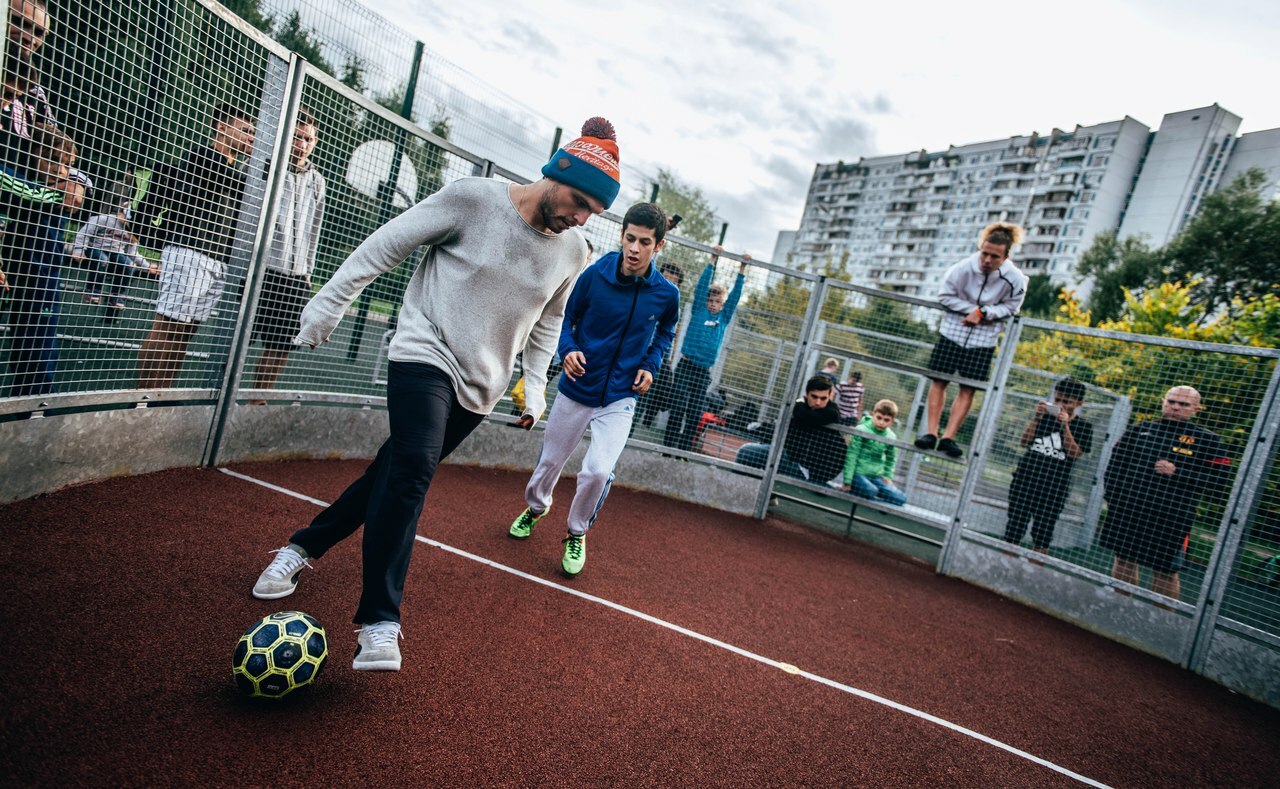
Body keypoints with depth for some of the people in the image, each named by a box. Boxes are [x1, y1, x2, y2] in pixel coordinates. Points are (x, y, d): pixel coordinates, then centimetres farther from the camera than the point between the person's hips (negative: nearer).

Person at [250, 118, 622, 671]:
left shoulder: (572, 251, 1)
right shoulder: (474, 198, -14)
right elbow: (387, 244, -6)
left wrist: (535, 385, 10)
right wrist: (328, 302, -4)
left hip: (480, 387, 5)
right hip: (425, 354, -5)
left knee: (398, 473, 9)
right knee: (413, 467, -24)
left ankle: (304, 547, 32)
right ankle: (379, 624, -18)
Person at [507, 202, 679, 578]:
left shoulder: (666, 294, -9)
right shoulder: (594, 275, -13)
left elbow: (665, 333, 12)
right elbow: (568, 317, 2)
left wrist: (651, 365, -4)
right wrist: (568, 349, -17)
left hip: (619, 399, -1)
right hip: (576, 391, 1)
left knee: (598, 471, -18)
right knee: (550, 463, 16)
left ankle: (577, 534, 12)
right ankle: (535, 507, 51)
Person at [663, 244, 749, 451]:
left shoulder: (724, 317, 13)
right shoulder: (698, 310, 6)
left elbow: (735, 294, 11)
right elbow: (702, 285, 1)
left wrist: (742, 269, 7)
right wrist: (713, 260, -2)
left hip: (704, 372, 3)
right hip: (685, 366, -3)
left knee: (695, 414, 3)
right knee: (678, 408, -8)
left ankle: (684, 449, 8)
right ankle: (668, 446, -4)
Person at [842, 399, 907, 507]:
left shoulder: (891, 437, 4)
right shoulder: (861, 430, -12)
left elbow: (891, 459, 22)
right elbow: (851, 457, -10)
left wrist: (887, 476, 10)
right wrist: (847, 482, -11)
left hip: (876, 476, 6)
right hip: (858, 473, -6)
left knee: (901, 499, -9)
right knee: (870, 490, -36)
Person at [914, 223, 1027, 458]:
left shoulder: (1015, 279, -14)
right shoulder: (963, 268, -16)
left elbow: (1010, 308, -1)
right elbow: (945, 296, -5)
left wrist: (984, 313, -17)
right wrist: (972, 309, -15)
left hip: (983, 339, 0)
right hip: (952, 331, 0)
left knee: (968, 388, -3)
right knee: (938, 381, -1)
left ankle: (948, 437, 1)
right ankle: (931, 432, 5)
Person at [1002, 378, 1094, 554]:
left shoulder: (1083, 426, 2)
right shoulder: (1045, 416, 6)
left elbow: (1075, 453, -11)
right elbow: (1024, 441, -1)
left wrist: (1065, 425, -18)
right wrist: (1036, 417, -12)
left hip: (1055, 487, -2)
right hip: (1025, 478, 2)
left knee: (1042, 533, 4)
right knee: (1015, 526, 5)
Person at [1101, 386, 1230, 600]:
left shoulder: (1206, 440, 1)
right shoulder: (1139, 431, 11)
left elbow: (1220, 478, -7)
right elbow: (1114, 464, 15)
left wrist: (1177, 472, -17)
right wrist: (1111, 495, 6)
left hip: (1170, 520, -4)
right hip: (1127, 512, 4)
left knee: (1165, 572, 1)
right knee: (1124, 560, 12)